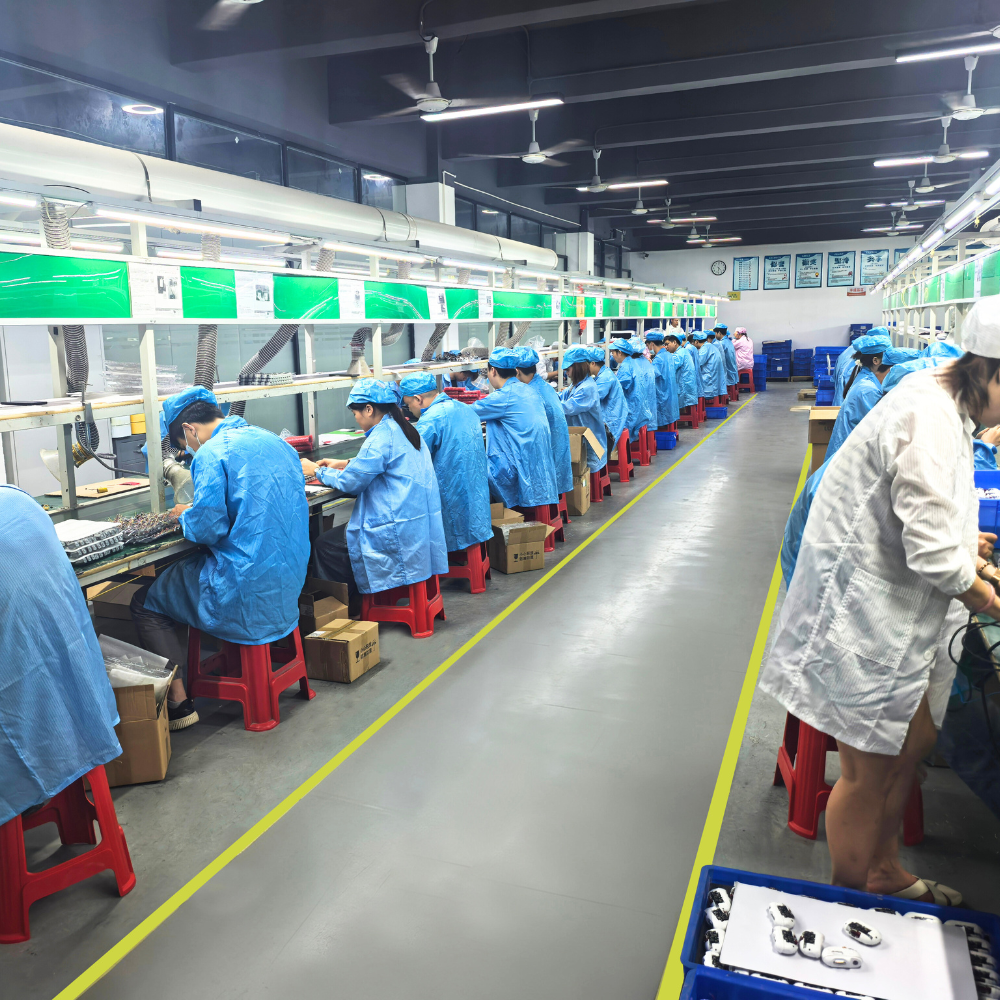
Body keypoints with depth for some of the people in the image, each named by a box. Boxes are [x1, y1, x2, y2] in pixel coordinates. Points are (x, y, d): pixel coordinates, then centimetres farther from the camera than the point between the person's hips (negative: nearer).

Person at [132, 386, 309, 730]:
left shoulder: (212, 454, -14)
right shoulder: (276, 442, 11)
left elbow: (208, 528, -20)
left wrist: (185, 516, 4)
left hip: (248, 590, -9)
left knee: (144, 604, 11)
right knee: (177, 574, 30)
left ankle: (177, 701, 12)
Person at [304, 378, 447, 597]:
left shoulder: (382, 437, -17)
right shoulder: (403, 429, 12)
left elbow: (350, 482, -12)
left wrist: (317, 471, 4)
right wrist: (345, 463, 26)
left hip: (398, 528, -10)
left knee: (323, 546, 0)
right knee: (335, 536, 21)